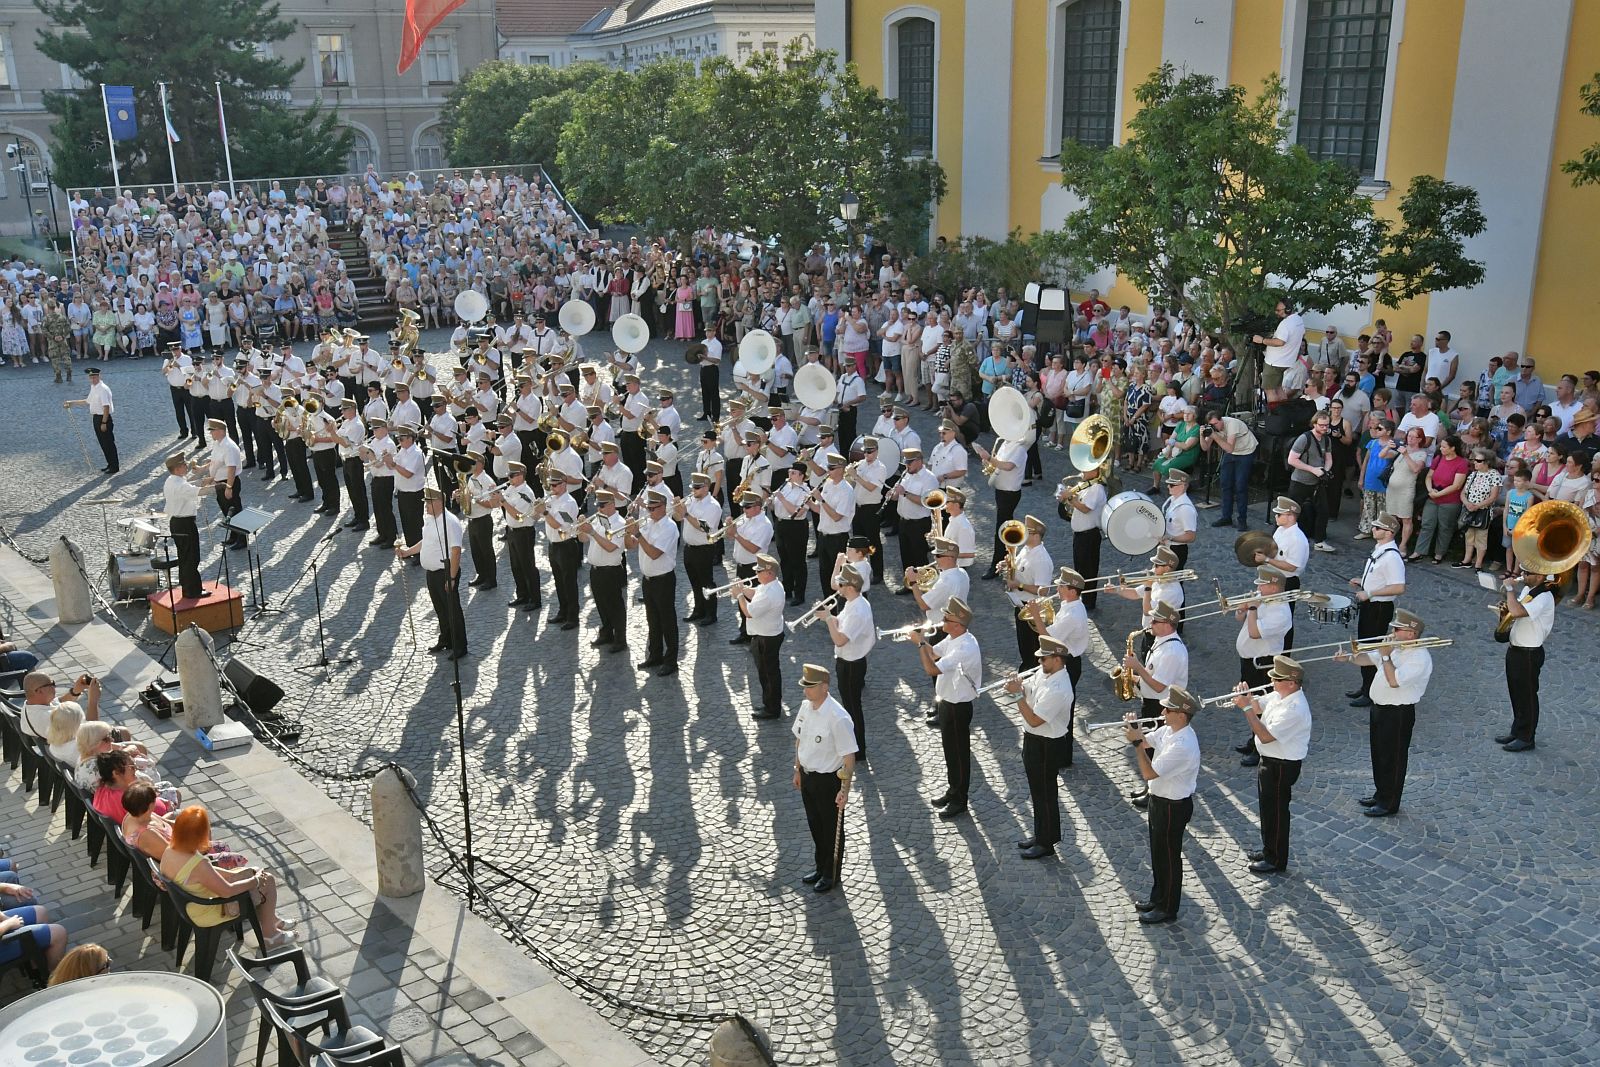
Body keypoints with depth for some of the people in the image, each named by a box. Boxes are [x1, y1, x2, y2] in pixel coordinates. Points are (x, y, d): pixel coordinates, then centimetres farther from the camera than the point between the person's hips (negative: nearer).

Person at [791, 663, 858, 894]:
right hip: (808, 775, 7)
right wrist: (798, 771, 17)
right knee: (815, 825, 23)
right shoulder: (805, 707, -5)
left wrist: (845, 790, -24)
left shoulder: (837, 718, -28)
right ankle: (820, 868, 44)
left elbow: (849, 756, -23)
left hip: (828, 780, -7)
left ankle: (831, 875, 33)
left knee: (831, 829, 13)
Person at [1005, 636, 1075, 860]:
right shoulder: (1043, 674, -1)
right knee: (1037, 791, 22)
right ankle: (1040, 834, 38)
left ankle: (1047, 843, 22)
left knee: (1046, 794, 6)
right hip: (1033, 740, 9)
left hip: (1047, 746, -9)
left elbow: (1034, 720, -28)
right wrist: (1017, 686, -11)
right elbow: (1026, 687, 11)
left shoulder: (1058, 690, -29)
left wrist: (1018, 694, -25)